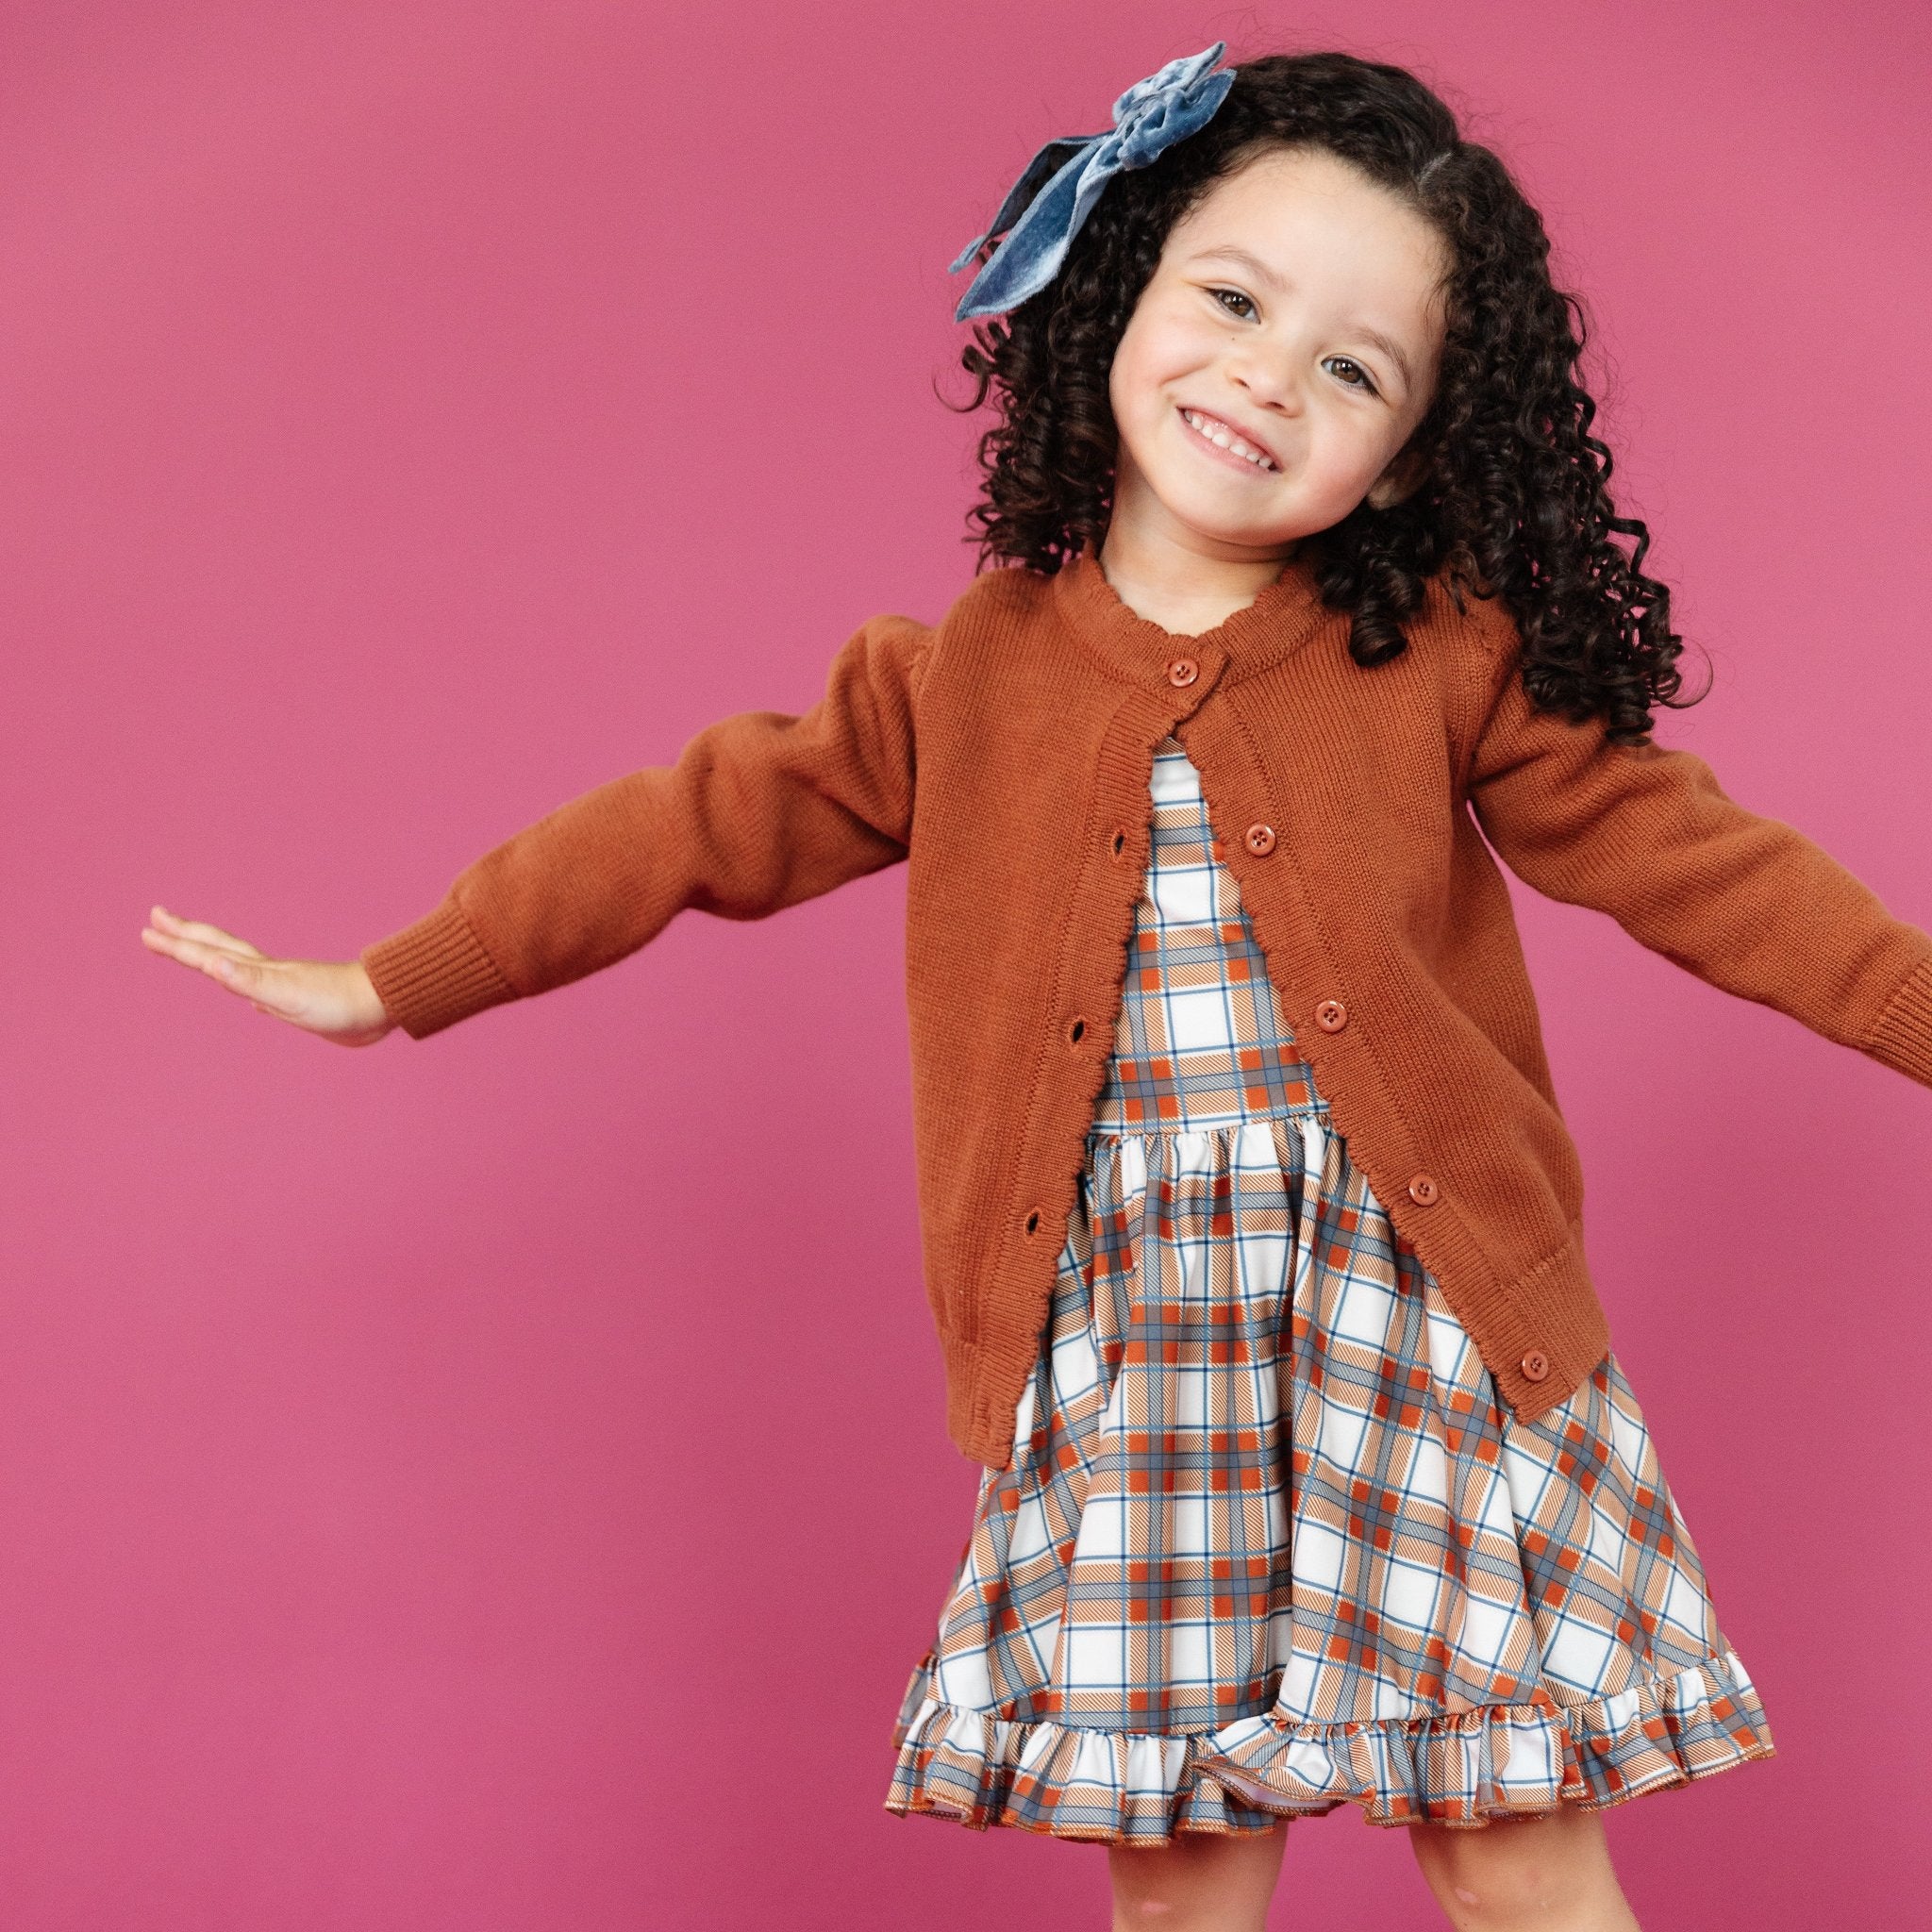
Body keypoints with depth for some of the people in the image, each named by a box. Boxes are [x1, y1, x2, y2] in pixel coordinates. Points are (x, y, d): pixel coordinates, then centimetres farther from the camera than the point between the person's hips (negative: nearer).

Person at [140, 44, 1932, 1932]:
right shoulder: (969, 672, 3)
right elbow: (709, 820, 10)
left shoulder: (1450, 655, -1)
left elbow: (1676, 851, 4)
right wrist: (395, 980, 14)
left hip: (1422, 1329, -1)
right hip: (1118, 1361, 1)